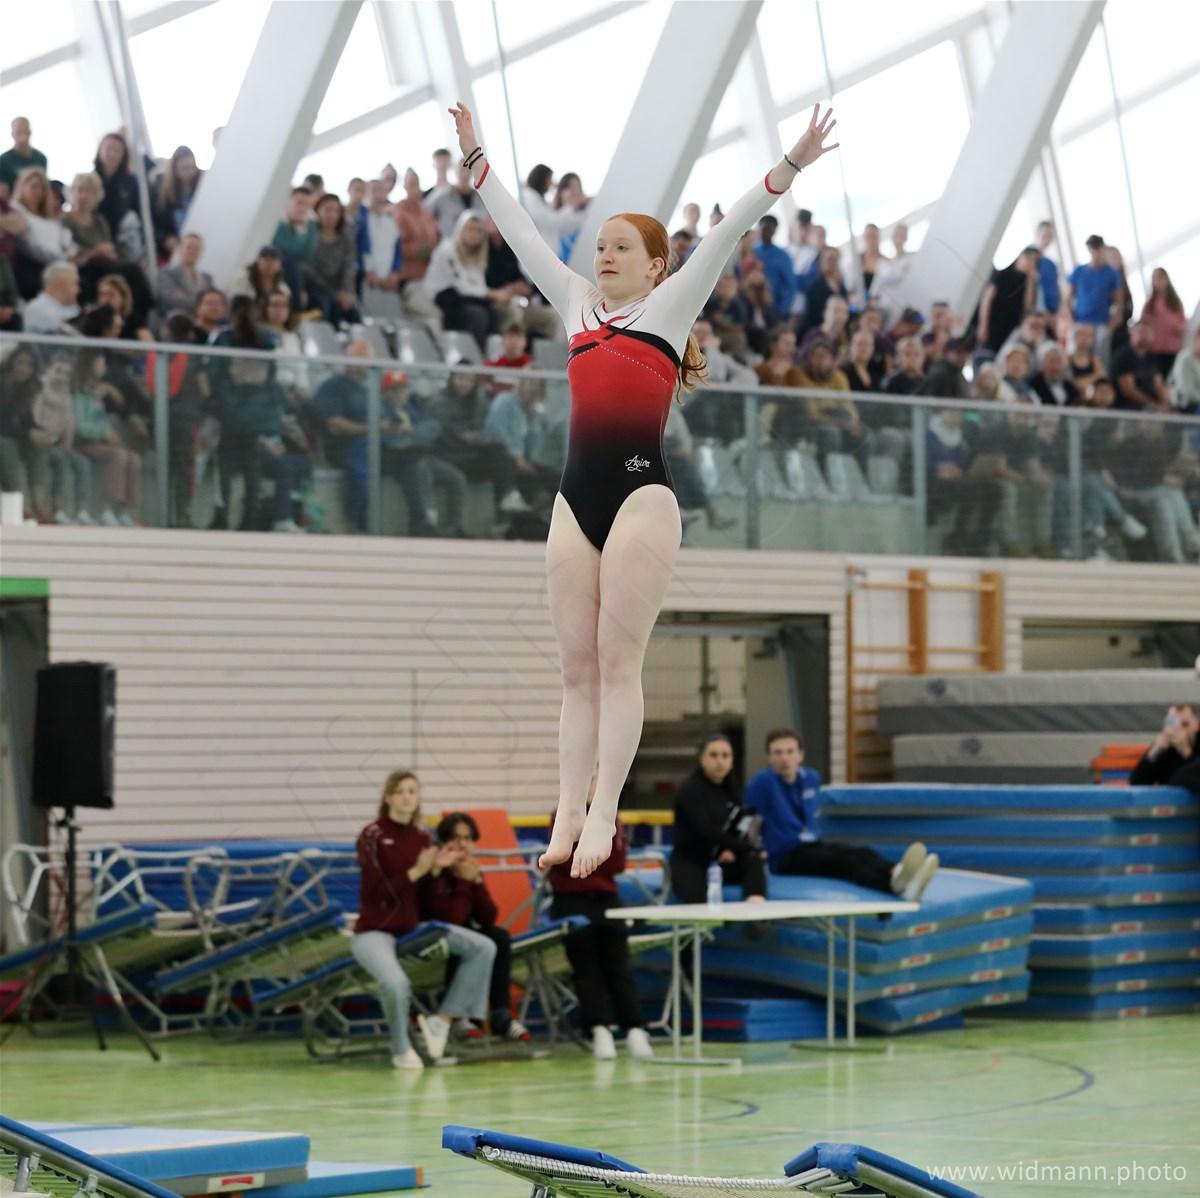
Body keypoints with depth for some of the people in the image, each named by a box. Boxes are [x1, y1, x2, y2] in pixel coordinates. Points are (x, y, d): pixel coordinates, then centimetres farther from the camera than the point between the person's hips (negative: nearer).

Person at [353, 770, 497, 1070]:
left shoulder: (421, 838, 8)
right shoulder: (372, 836, -8)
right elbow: (378, 892, -14)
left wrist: (437, 868, -10)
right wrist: (417, 871, -21)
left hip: (414, 927, 6)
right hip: (374, 931, -6)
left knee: (483, 948, -12)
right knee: (397, 984, -37)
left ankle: (440, 1020, -9)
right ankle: (401, 1050, -8)